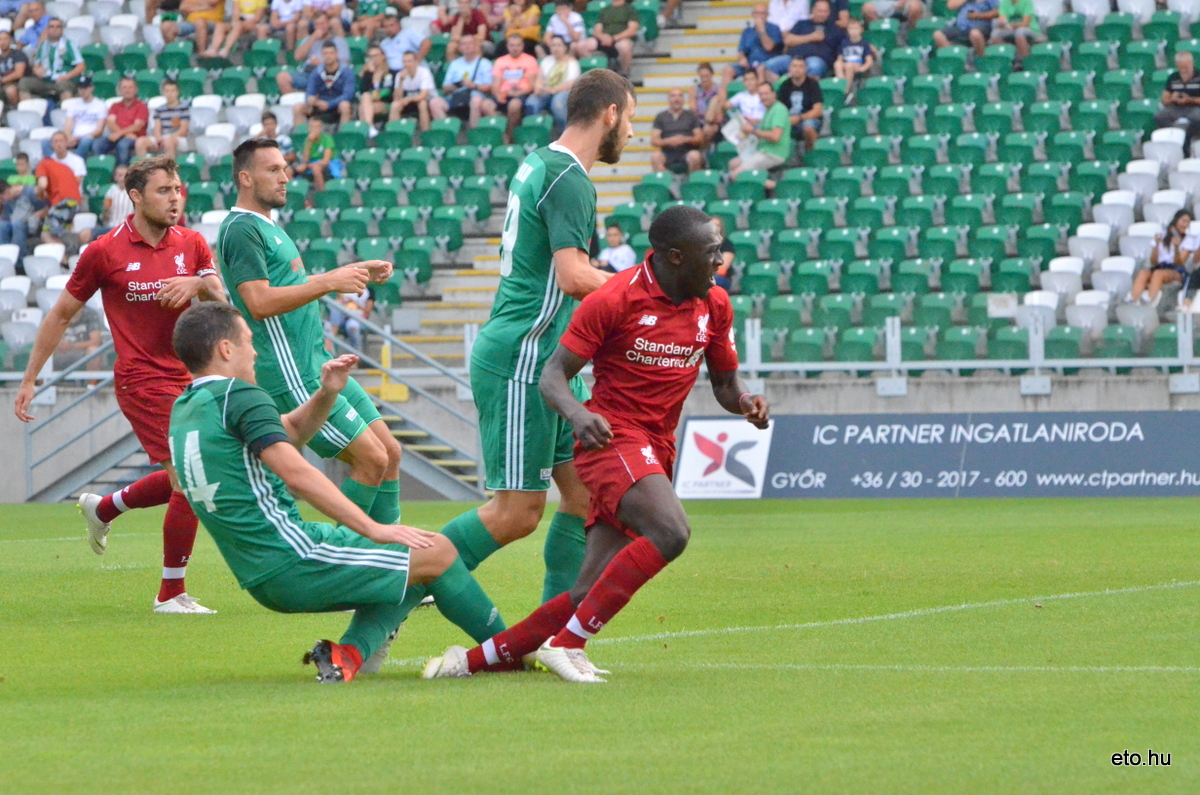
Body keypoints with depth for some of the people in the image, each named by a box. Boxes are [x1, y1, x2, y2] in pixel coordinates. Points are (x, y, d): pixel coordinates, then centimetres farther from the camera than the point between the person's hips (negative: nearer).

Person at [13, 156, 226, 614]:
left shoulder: (191, 244, 6)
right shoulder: (104, 253, -6)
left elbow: (221, 304, 1)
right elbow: (61, 315, 3)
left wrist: (199, 284, -21)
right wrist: (29, 380, 4)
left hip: (185, 378, 6)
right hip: (142, 382, -6)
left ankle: (102, 509, 42)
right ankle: (171, 593, -4)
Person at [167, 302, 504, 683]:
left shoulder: (183, 410, 16)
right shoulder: (237, 396, -12)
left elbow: (292, 429, 25)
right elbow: (295, 473, -20)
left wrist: (326, 393, 7)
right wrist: (373, 528, -18)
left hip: (260, 579, 10)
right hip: (294, 561, -10)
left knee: (410, 568, 21)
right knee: (438, 553, 2)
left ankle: (349, 654, 2)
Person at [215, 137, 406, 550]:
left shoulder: (268, 226, 19)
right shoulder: (240, 229, -12)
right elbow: (260, 303, -23)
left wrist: (355, 273, 20)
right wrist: (330, 281, -24)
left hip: (320, 365, 10)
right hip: (293, 377, -10)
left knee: (389, 451, 8)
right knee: (371, 458, -12)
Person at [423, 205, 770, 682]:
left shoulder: (714, 304, 7)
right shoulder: (615, 299, -11)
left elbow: (725, 382, 20)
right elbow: (553, 375, -8)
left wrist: (745, 401, -4)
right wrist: (578, 414, -29)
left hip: (656, 452, 6)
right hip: (613, 436, -6)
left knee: (591, 594, -3)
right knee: (670, 532, -32)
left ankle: (477, 658, 9)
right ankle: (567, 642, -24)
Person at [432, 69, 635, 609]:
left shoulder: (539, 165, 15)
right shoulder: (567, 180, -15)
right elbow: (574, 277, -24)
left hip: (547, 363, 10)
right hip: (520, 363, -10)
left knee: (587, 492, 7)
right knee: (518, 512, -8)